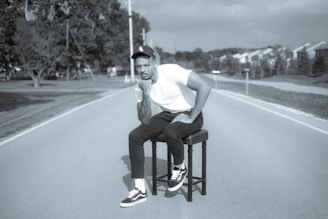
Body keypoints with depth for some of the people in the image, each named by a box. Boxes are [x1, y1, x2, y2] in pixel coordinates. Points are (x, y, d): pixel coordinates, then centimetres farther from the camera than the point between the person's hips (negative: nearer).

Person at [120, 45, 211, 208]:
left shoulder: (171, 71, -24)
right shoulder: (141, 85, -6)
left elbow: (204, 87, -31)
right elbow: (145, 120, -10)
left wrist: (191, 117, -26)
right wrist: (146, 93, -24)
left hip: (190, 114, -6)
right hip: (168, 115, 6)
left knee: (170, 132, -38)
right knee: (135, 136, -11)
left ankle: (180, 168, -4)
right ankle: (140, 190, -3)